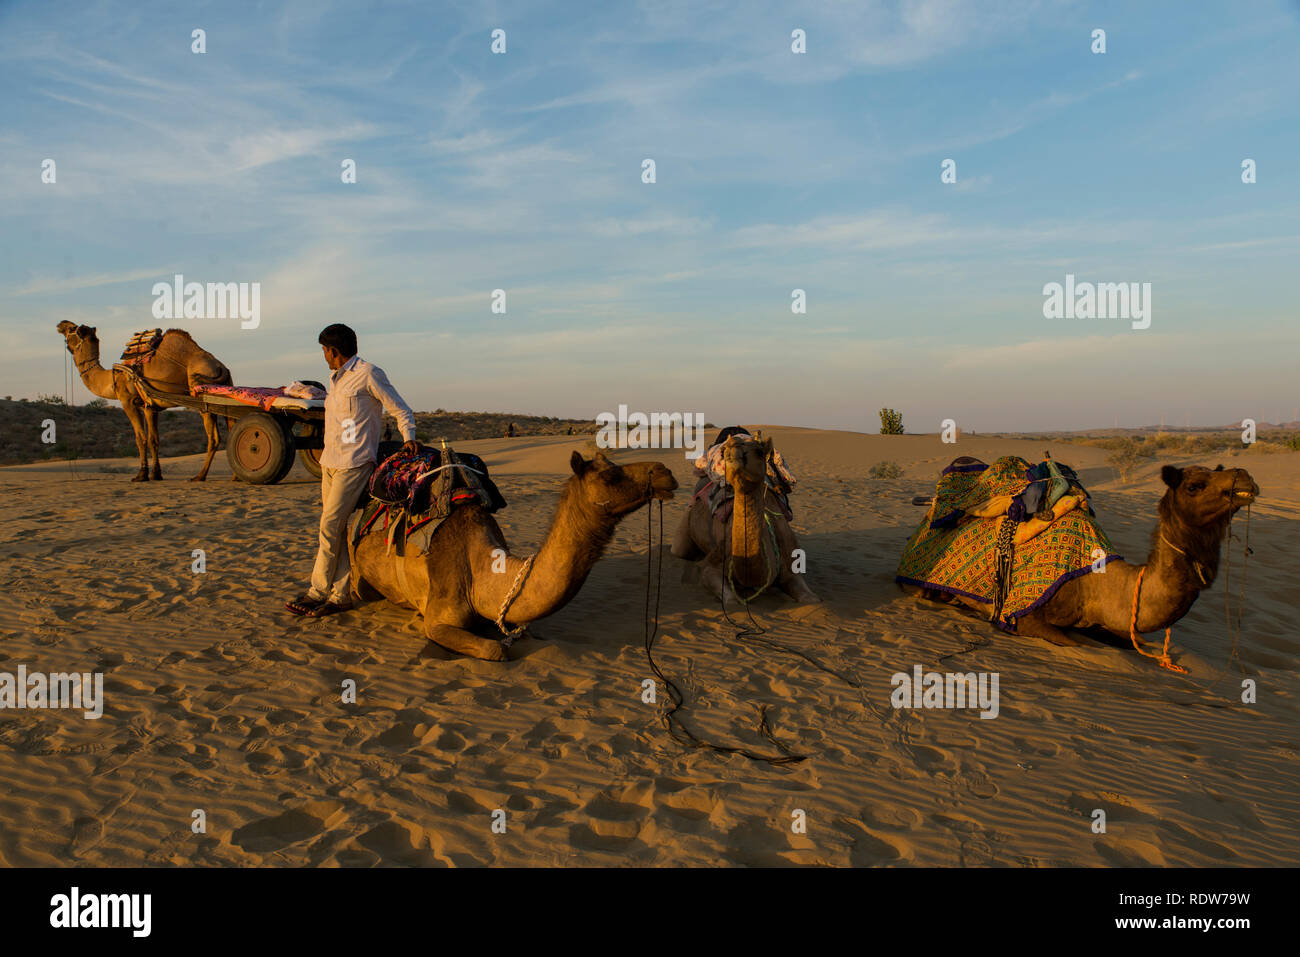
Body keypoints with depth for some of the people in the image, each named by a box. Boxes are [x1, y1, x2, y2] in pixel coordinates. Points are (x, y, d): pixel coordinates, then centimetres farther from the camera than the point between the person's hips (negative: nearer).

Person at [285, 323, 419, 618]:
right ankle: (341, 594, 8)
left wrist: (408, 438, -17)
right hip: (330, 461, 8)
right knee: (336, 528, 5)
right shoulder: (335, 378, 19)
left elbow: (401, 410, -4)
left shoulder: (368, 374, -6)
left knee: (330, 525, -11)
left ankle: (318, 591, -2)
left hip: (354, 463, -8)